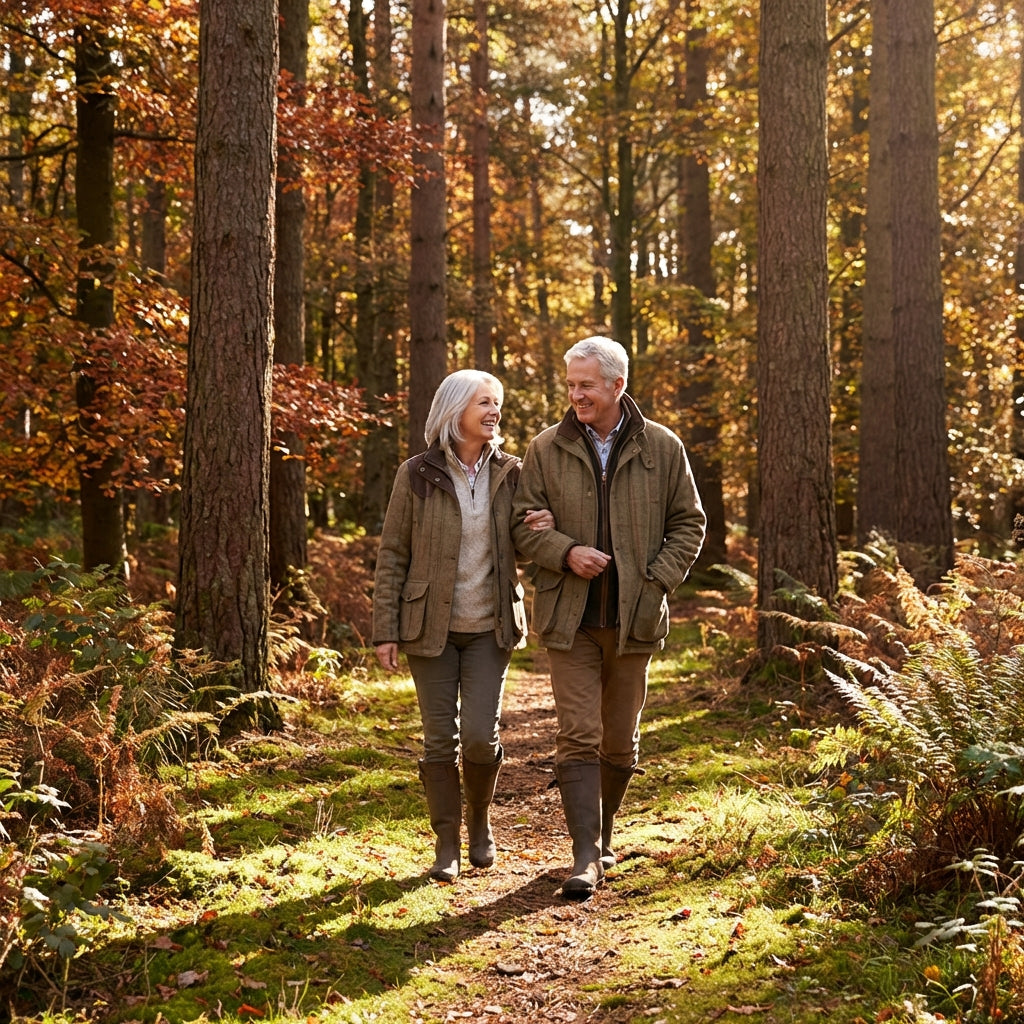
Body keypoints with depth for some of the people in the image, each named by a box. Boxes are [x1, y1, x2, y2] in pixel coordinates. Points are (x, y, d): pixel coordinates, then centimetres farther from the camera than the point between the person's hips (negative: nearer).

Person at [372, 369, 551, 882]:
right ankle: (447, 844, 17)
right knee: (440, 739, 2)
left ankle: (479, 818, 21)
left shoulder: (509, 473, 2)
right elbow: (392, 555, -2)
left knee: (480, 735, -7)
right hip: (431, 627, -1)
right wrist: (386, 630, -6)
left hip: (490, 627, 1)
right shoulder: (417, 475, -4)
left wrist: (542, 530, -13)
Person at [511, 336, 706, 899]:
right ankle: (586, 857, -9)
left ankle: (603, 835, 32)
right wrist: (565, 552, -16)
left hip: (633, 619, 1)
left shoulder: (662, 448, 2)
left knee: (620, 741, 12)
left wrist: (657, 580, -7)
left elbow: (688, 522, 7)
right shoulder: (546, 449, 1)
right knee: (578, 737, -9)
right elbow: (524, 522, 3)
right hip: (570, 618, -1)